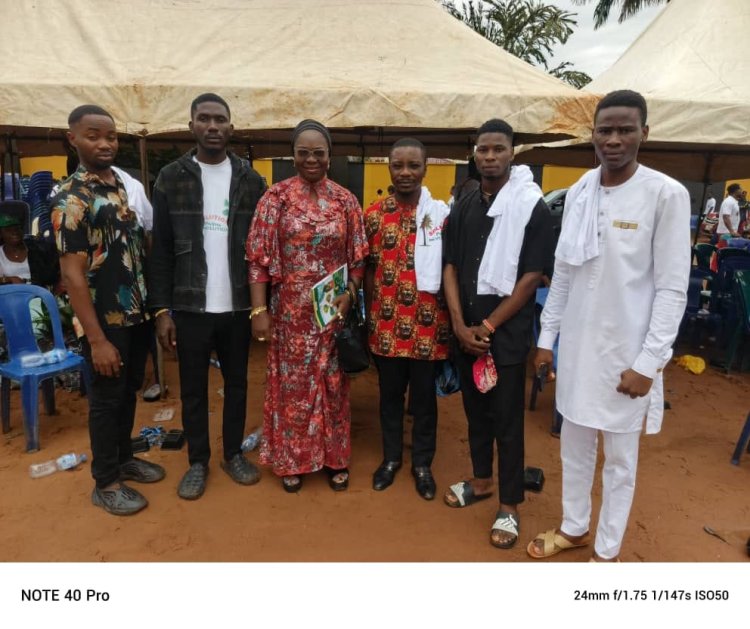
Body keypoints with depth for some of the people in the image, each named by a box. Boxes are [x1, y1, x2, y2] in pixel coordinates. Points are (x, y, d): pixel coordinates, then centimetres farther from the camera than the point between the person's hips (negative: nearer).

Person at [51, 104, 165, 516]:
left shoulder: (126, 184, 8)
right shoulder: (70, 199, -14)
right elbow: (72, 273, -17)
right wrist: (97, 339, -20)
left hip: (137, 312, 7)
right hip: (106, 319, -7)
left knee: (129, 391, 19)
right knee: (106, 398, 6)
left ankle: (124, 458, 38)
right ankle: (105, 482, 23)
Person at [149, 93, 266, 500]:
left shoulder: (250, 179, 3)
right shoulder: (171, 178, 0)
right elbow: (161, 249, -1)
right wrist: (161, 309, -6)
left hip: (238, 306, 1)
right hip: (189, 307, -1)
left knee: (236, 383, 14)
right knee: (193, 389, 11)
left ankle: (234, 454, 32)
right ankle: (198, 461, 29)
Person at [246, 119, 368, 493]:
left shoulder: (345, 200, 3)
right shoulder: (276, 197, -3)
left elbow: (358, 257, 6)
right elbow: (258, 258, -5)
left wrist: (350, 294, -10)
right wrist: (259, 310, -10)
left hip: (333, 310, 2)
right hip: (290, 311, -1)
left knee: (333, 383, 12)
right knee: (292, 383, 9)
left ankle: (335, 458, 30)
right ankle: (291, 460, 28)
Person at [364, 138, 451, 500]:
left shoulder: (441, 214, -3)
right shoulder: (374, 215, 1)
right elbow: (369, 271, 6)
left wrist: (449, 321, -2)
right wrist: (370, 318, 6)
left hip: (426, 326, -1)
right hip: (387, 326, 2)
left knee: (423, 397, 12)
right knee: (390, 394, 15)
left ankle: (422, 463, 30)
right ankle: (391, 457, 34)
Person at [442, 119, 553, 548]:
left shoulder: (533, 207, -7)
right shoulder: (464, 206, 8)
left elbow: (532, 276, -11)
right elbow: (451, 267, 6)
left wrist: (488, 327, -12)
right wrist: (460, 325, -6)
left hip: (507, 332, -5)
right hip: (465, 330, 5)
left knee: (507, 419, 4)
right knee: (476, 410, 17)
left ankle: (510, 505, 20)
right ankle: (481, 481, 36)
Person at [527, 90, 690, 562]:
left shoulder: (667, 194, -11)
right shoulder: (579, 191, 3)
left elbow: (672, 289, -11)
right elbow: (563, 271, 8)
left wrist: (648, 362, -14)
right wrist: (547, 336, 8)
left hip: (628, 349, -4)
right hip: (577, 343, 5)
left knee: (620, 457, 11)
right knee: (574, 444, 18)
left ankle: (607, 549, 32)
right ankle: (574, 527, 40)